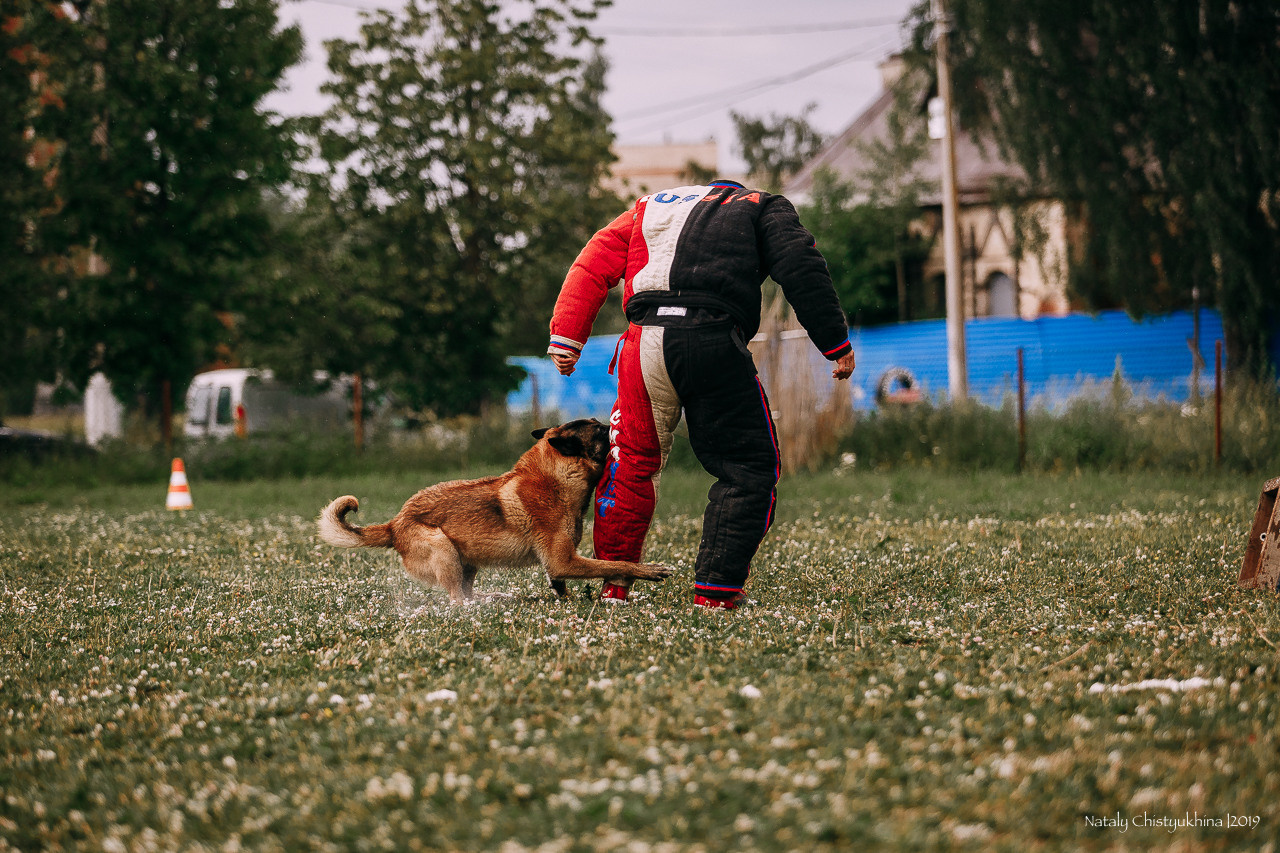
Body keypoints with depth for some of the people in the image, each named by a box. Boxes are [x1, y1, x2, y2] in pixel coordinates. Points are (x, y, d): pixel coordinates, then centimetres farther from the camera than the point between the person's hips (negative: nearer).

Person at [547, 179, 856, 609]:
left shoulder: (651, 206, 32)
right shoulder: (763, 206, 22)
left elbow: (593, 266, 20)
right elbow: (800, 268, 5)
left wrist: (565, 338, 13)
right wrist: (836, 343, 2)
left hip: (646, 341, 4)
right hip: (715, 340, -3)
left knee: (631, 462, 20)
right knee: (748, 469, 7)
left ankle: (614, 583, 24)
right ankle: (715, 590, 0)